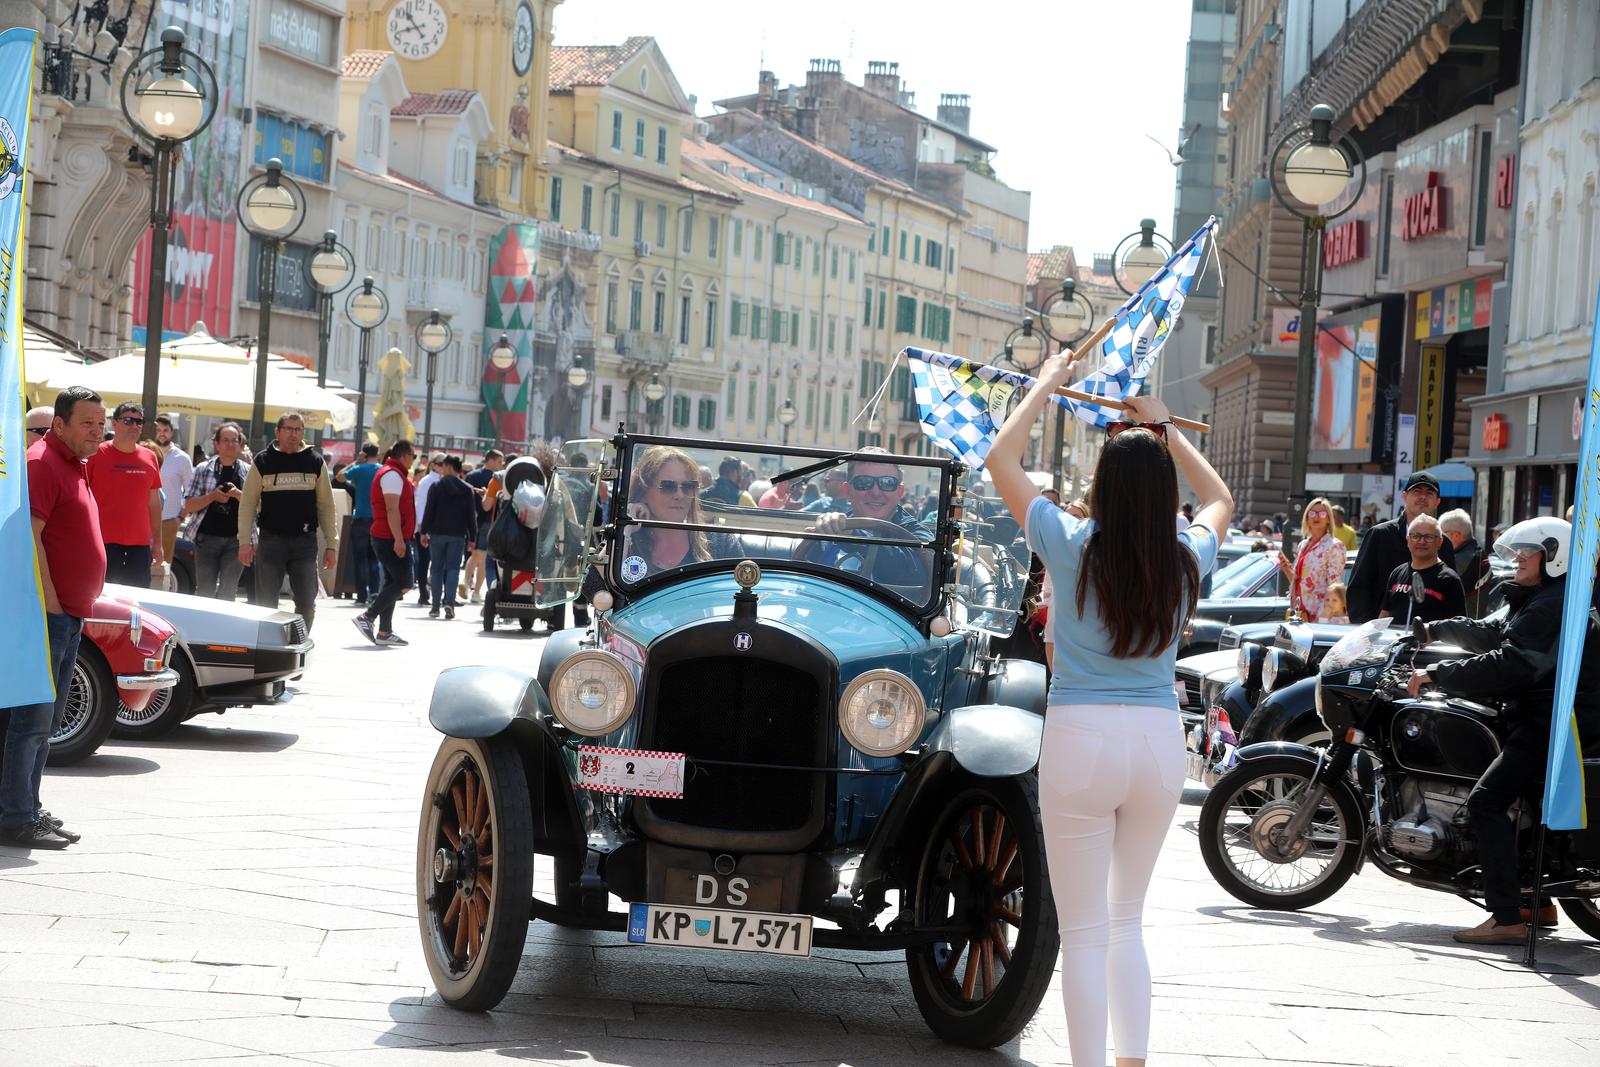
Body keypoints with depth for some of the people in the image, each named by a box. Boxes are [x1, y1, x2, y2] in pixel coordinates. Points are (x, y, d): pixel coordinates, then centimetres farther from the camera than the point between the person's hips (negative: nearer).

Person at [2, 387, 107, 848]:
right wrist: (49, 600, -22)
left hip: (70, 614, 10)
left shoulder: (73, 465, 18)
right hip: (49, 612, -10)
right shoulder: (42, 462, -13)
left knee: (47, 722, 15)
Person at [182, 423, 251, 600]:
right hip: (207, 537, 0)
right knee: (204, 590, 2)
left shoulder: (248, 472, 7)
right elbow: (188, 506, 2)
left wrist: (238, 494, -14)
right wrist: (212, 496, -13)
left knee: (228, 591, 0)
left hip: (236, 538, 0)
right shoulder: (203, 469, 6)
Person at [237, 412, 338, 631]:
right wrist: (245, 541, -5)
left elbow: (326, 505, 10)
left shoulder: (315, 463, 8)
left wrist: (331, 543, 5)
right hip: (271, 539, -1)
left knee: (307, 603, 0)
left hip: (305, 541, 1)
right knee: (266, 603, 2)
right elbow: (248, 503, 4)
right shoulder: (262, 462, 4)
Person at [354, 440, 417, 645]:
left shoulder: (393, 473, 20)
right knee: (403, 582, -12)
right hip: (393, 539, -11)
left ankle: (384, 631, 9)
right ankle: (367, 617, -16)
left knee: (392, 582, 10)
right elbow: (392, 509, -21)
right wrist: (399, 540, -25)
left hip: (386, 538, 11)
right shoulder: (393, 475, -13)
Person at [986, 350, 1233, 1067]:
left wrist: (1047, 383, 18)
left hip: (1081, 739, -4)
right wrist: (1166, 430, 31)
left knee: (1084, 932, 2)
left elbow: (1000, 460, 7)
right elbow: (1220, 500, 26)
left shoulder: (1073, 546, -7)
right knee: (1126, 921, 18)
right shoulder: (1186, 561, 1)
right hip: (1160, 740, 4)